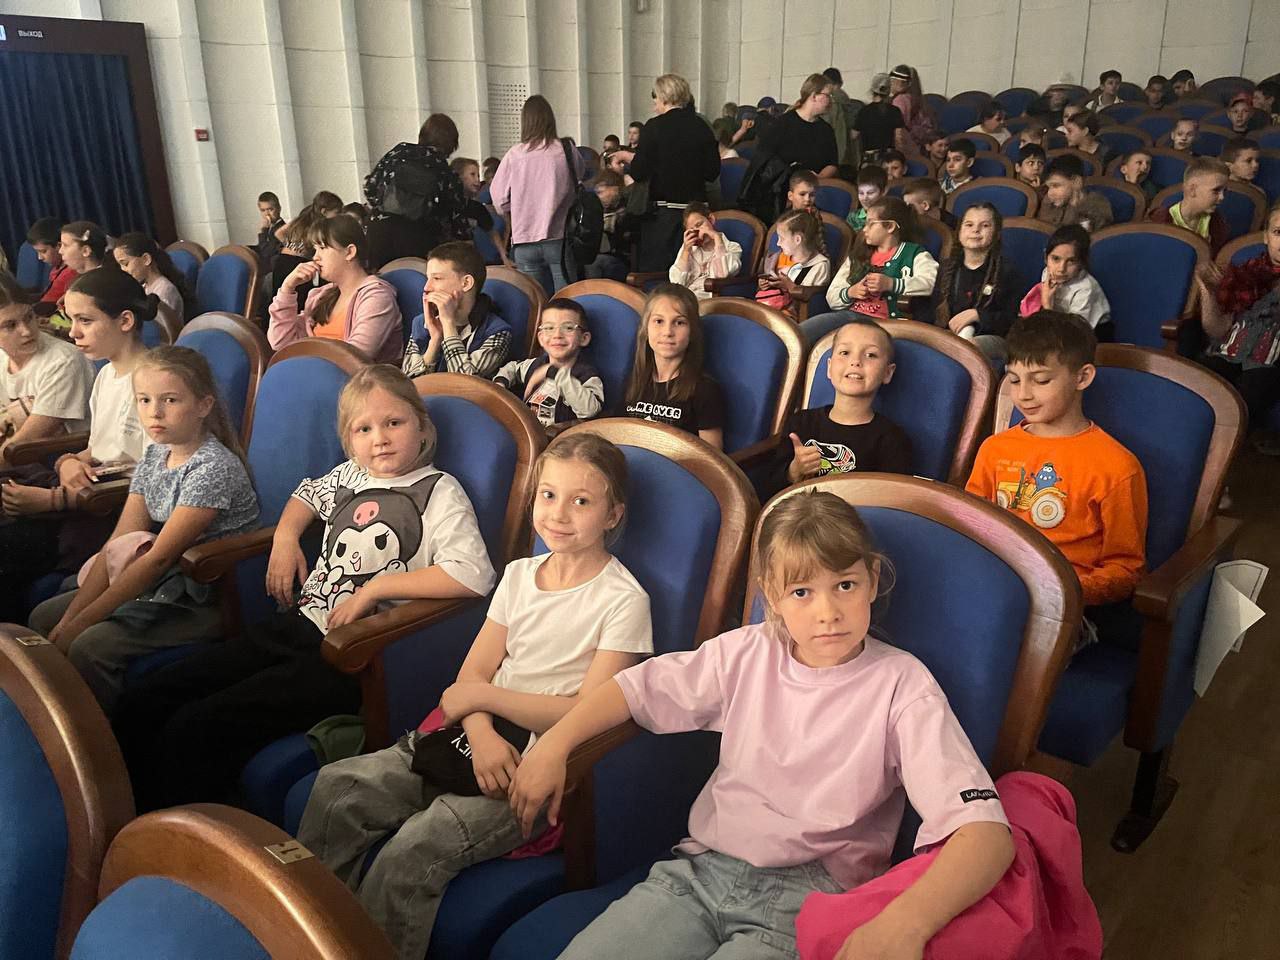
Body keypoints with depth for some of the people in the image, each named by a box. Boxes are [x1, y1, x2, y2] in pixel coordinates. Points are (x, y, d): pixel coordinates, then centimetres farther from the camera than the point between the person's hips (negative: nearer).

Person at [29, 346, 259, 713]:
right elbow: (117, 544, 3)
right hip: (154, 585, 9)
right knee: (43, 617, 8)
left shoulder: (213, 467, -21)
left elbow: (159, 557, -22)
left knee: (90, 647, -22)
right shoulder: (154, 456, 6)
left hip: (205, 600, -9)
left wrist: (83, 621, -19)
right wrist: (71, 616, -6)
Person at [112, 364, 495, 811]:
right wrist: (285, 536, 15)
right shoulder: (349, 476, 12)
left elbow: (474, 574, -24)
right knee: (142, 700, 0)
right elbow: (308, 493, 37)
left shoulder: (439, 493, -8)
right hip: (296, 625, 8)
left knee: (193, 728, -19)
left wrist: (375, 588, -20)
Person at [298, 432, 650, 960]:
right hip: (483, 738, 6)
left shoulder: (622, 600, -9)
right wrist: (482, 735, -16)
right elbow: (474, 671, 5)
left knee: (416, 847, -27)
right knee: (338, 786, -9)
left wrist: (483, 694, -11)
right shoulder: (520, 574, 10)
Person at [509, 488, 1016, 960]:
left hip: (807, 900, -3)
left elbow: (986, 832, -20)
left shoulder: (902, 686, -10)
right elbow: (636, 687, 12)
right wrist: (552, 745, -2)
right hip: (700, 869, 3)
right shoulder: (745, 654, 3)